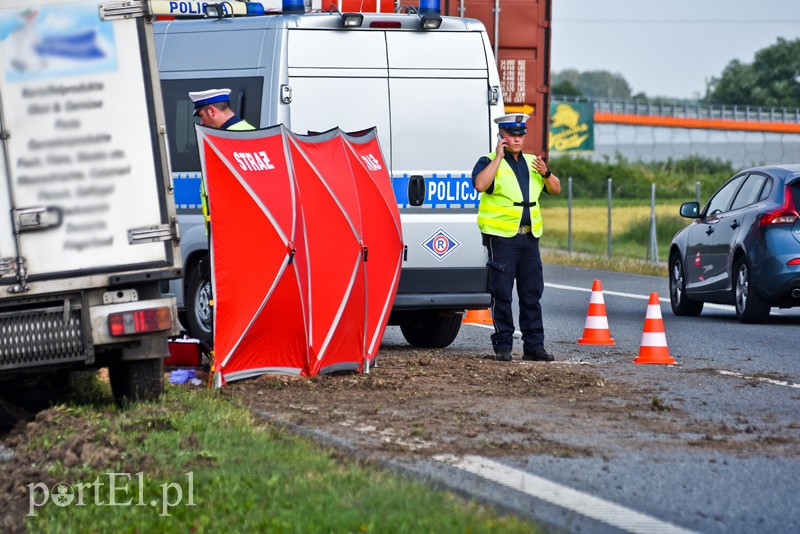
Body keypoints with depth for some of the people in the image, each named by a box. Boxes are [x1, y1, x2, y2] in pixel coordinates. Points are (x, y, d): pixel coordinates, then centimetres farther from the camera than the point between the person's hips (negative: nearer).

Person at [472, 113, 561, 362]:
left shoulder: (531, 162, 16)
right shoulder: (489, 162, -2)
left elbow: (556, 189, 16)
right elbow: (480, 185, -23)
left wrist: (546, 173, -4)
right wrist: (498, 156, -19)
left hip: (529, 237, 6)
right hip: (501, 237, -6)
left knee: (532, 294, 6)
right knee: (502, 295, -3)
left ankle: (534, 345, 10)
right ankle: (503, 346, 3)